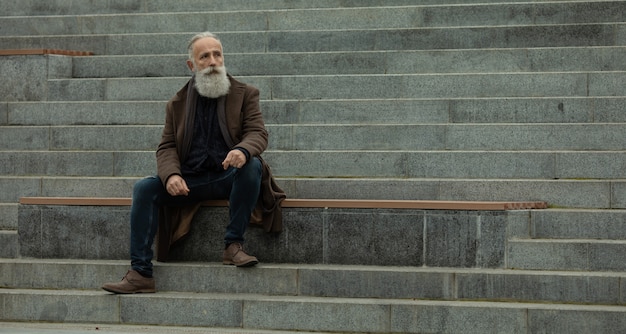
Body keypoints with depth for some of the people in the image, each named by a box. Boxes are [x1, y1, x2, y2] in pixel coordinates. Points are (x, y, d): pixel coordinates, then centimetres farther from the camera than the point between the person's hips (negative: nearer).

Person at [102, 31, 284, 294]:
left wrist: (243, 150, -31)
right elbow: (166, 147, 9)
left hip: (228, 176, -2)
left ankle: (233, 245, -23)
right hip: (189, 181, 2)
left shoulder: (245, 95, 9)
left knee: (253, 165, -34)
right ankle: (140, 274, -24)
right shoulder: (178, 104, 15)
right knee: (144, 188, -21)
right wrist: (171, 174, -15)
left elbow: (258, 132, -4)